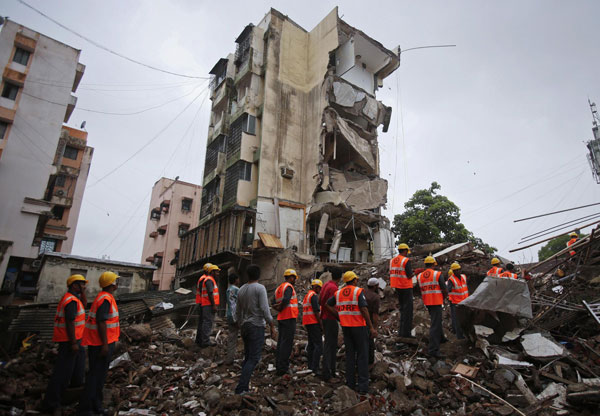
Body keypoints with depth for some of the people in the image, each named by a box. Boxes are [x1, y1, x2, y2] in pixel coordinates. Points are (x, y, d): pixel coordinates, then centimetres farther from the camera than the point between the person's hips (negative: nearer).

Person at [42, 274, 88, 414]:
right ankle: (51, 402, -1)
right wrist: (73, 343, -22)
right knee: (64, 370, -6)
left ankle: (76, 381, 47)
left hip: (72, 337, 10)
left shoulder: (71, 297, 7)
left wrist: (82, 291, 3)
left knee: (80, 354, 30)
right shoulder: (71, 301, -23)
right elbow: (70, 323, -25)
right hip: (69, 339, -10)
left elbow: (84, 304, 16)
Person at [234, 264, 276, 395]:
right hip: (257, 326, -7)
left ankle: (245, 386, 16)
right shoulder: (260, 288, -11)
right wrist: (272, 327, -9)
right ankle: (241, 388, -11)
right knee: (254, 358, -5)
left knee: (247, 357, 15)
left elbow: (238, 312, 16)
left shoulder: (241, 290, 9)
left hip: (244, 326, 7)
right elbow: (265, 310, -17)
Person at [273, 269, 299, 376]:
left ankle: (278, 366, 17)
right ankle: (282, 368, -8)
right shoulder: (289, 287, -10)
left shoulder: (278, 288, 18)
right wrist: (281, 308, -10)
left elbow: (275, 305, 18)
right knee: (287, 343, -7)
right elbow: (286, 300, -26)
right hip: (289, 317, -9)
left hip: (281, 318, 9)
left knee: (281, 342, 13)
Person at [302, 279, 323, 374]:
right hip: (314, 323, -10)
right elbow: (316, 311, -17)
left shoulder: (306, 296, 20)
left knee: (311, 345, 12)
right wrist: (321, 324, -13)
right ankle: (315, 369, -13)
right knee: (318, 345, -10)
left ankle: (310, 367, 14)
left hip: (307, 323, 10)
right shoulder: (314, 296, -10)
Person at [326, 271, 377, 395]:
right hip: (359, 326, -5)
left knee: (350, 354, 12)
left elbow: (327, 304, 14)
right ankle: (363, 386, 1)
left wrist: (339, 315, 11)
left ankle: (350, 384, 15)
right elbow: (364, 309, -18)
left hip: (345, 327, 5)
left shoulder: (338, 293, 7)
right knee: (362, 355, 2)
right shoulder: (359, 291, -10)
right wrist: (371, 327, -14)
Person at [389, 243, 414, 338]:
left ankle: (401, 331, 21)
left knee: (402, 309, 18)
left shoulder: (392, 260, 8)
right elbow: (410, 275, -17)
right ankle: (406, 333, 1)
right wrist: (412, 272, 3)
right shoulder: (406, 260, -14)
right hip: (406, 287, -7)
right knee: (408, 310, 0)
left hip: (397, 287, 7)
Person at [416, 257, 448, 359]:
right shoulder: (437, 274, -11)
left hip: (427, 302, 6)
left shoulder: (419, 276, 4)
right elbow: (445, 291, -10)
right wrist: (444, 297, 10)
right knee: (435, 324, -7)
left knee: (437, 320, 27)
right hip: (436, 302, -6)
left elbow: (420, 291, 7)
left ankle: (440, 338, 44)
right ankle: (433, 349, -11)